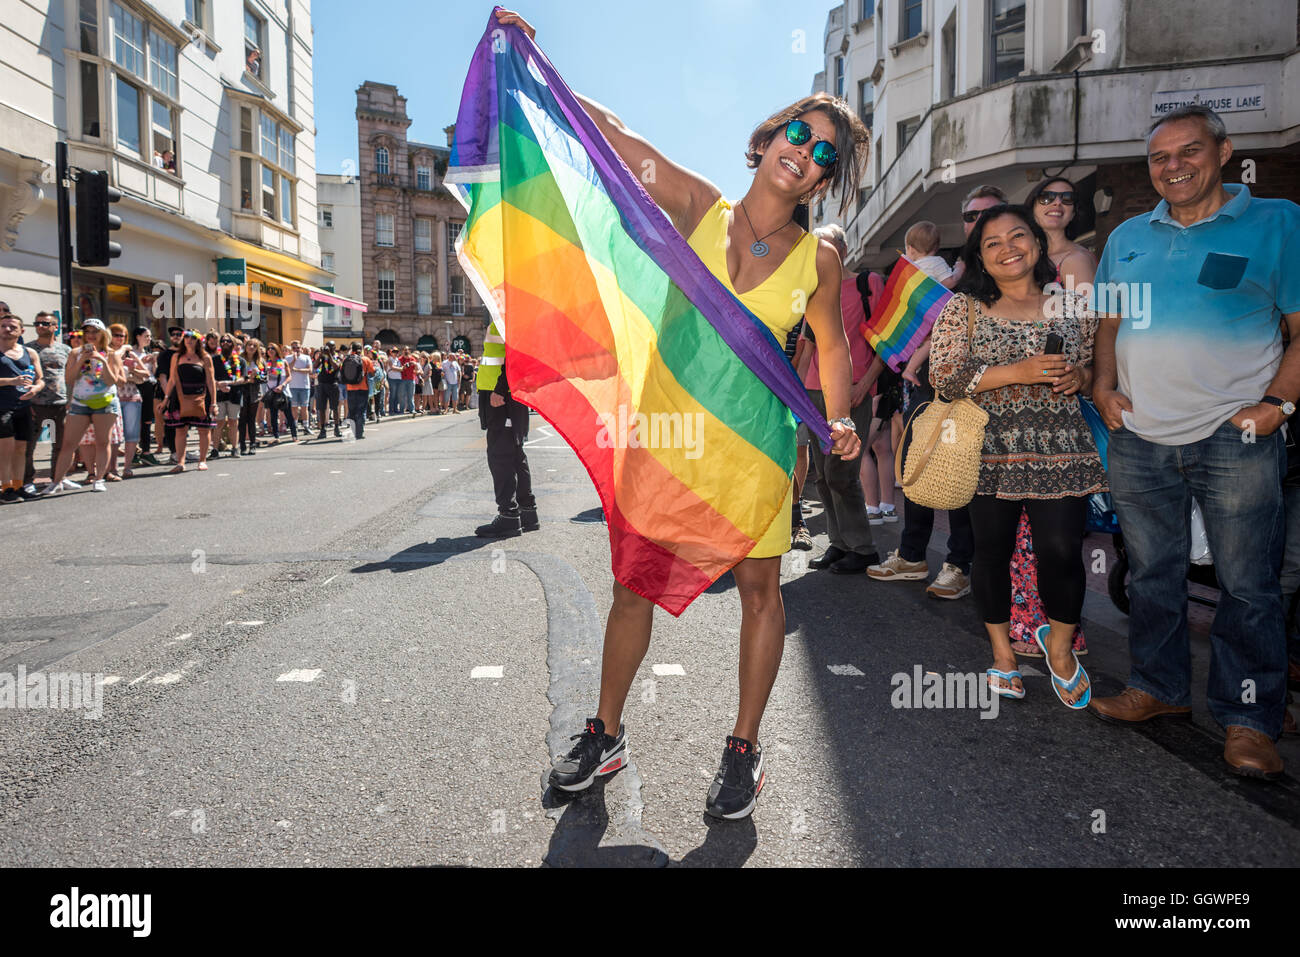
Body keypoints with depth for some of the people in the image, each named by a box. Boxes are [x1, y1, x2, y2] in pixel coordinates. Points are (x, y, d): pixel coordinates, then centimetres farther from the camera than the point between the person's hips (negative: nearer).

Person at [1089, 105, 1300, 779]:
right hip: (1139, 439, 4)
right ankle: (1158, 688, 27)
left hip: (1236, 442, -4)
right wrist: (1103, 385, 4)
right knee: (1152, 576, 12)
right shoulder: (1128, 237, 14)